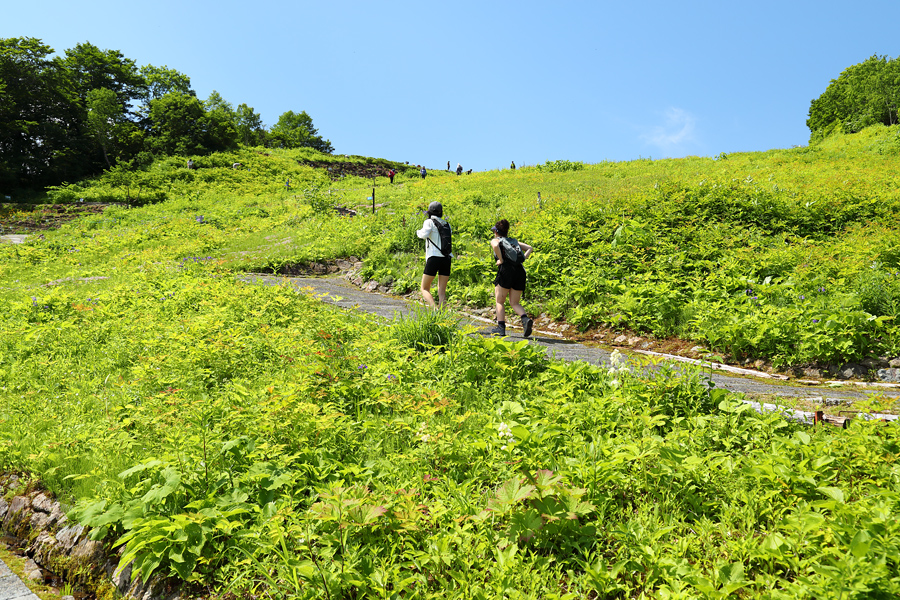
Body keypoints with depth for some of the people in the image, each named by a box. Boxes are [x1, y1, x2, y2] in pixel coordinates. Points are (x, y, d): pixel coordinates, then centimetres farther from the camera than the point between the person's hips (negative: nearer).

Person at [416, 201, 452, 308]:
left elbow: (424, 234, -16)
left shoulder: (429, 222, 0)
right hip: (447, 258, 5)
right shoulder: (447, 225, 16)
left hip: (434, 259, -5)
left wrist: (418, 232, 5)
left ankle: (434, 309, -17)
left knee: (425, 289, 5)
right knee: (442, 291, 6)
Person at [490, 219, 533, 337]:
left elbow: (495, 246, -15)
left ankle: (501, 327, -1)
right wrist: (521, 259, 10)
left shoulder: (495, 240, 10)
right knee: (514, 303, 10)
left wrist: (501, 260, -7)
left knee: (499, 301, 9)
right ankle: (526, 319, -17)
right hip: (520, 271, 5)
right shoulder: (514, 241, 26)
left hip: (506, 270, -5)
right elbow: (529, 248, 17)